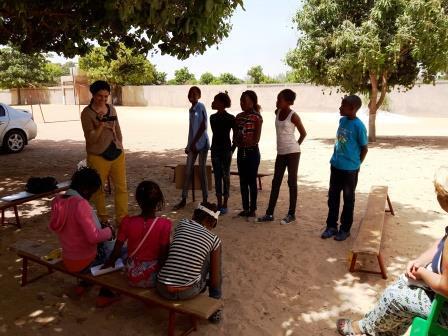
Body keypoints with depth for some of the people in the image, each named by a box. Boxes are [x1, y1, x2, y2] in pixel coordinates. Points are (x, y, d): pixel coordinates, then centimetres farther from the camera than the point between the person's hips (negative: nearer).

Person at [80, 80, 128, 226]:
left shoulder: (111, 108, 6)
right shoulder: (87, 113, -9)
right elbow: (90, 139, -15)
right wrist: (101, 125, -27)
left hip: (117, 153, 4)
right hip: (98, 156, -4)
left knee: (121, 187, 4)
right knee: (99, 188, 8)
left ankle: (122, 218, 13)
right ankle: (103, 219, 24)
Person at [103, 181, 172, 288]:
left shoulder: (127, 222, -15)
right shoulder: (164, 224, -21)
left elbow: (117, 250, -6)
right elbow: (164, 254, -16)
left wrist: (109, 263, 15)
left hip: (133, 277, 2)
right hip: (154, 278, -2)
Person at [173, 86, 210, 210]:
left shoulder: (201, 107, -9)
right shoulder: (191, 109, 14)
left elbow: (203, 126, -14)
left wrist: (194, 143, -13)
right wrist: (189, 145, 17)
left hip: (201, 143, -7)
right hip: (193, 144, 7)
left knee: (202, 171, -1)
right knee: (188, 171, 5)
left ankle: (205, 199, 10)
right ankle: (183, 199, 12)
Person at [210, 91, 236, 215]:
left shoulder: (231, 118, -8)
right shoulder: (213, 117, 8)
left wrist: (232, 149, -8)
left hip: (226, 149, -5)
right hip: (215, 149, 5)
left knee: (225, 176, 1)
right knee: (217, 176, 7)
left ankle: (225, 205, 9)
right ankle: (219, 203, 14)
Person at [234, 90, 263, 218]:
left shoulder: (256, 117, -8)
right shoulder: (239, 116, 11)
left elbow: (256, 139, -13)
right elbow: (235, 135, 12)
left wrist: (245, 142, -11)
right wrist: (236, 143, -7)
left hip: (252, 151, -6)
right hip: (241, 151, 6)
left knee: (252, 181, -1)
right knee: (243, 181, 10)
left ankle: (252, 209, 9)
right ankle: (245, 209, 19)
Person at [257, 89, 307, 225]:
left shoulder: (293, 116, -12)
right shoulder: (277, 112, 7)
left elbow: (303, 133, -1)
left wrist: (295, 145, 7)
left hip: (292, 152, -7)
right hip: (280, 153, 7)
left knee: (292, 182, 1)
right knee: (276, 182, 8)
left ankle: (291, 214, 11)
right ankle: (269, 213, 14)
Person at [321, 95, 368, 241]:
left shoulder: (359, 126, -17)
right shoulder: (342, 120, 5)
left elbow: (364, 148, -8)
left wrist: (355, 164, 0)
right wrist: (336, 158, 14)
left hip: (349, 169, -7)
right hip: (336, 166, 7)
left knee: (348, 199, 8)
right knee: (333, 197, 13)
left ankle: (345, 229, 21)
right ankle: (331, 226, 26)